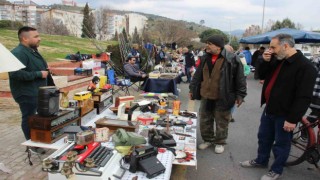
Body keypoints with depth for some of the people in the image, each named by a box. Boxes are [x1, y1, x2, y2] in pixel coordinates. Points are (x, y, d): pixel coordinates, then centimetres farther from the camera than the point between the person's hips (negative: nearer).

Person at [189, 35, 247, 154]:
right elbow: (198, 75, 13)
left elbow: (240, 78, -9)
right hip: (206, 96, 5)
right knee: (205, 120, 15)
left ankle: (220, 142, 29)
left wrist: (240, 95, -10)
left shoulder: (232, 59, -13)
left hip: (222, 98, -5)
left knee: (221, 122, 10)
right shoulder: (205, 58, 5)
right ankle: (208, 140, 34)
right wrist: (192, 89, 15)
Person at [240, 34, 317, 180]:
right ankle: (261, 160, 42)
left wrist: (293, 119, -22)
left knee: (281, 143, 10)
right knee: (264, 137, 22)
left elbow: (304, 97, -22)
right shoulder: (277, 61, 4)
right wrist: (265, 61, -6)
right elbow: (262, 75, 12)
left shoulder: (305, 67, -20)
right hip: (269, 109, 8)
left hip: (284, 114, -8)